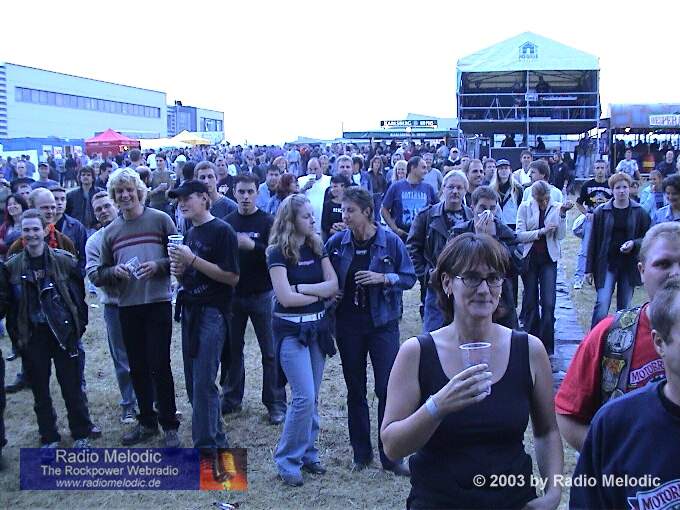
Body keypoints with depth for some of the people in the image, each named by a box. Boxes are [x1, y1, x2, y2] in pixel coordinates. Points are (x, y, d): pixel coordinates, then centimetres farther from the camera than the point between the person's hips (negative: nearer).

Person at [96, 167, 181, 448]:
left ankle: (169, 425, 11)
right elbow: (101, 272, 13)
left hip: (157, 302, -4)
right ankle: (147, 421, 27)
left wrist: (158, 265, -18)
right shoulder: (110, 231, 10)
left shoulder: (160, 219, -2)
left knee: (159, 365, -2)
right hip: (127, 306, 4)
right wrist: (114, 271, -8)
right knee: (137, 367, 12)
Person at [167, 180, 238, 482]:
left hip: (213, 312, -8)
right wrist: (178, 269, -2)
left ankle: (207, 448, 0)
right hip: (190, 310, 8)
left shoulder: (222, 231, -9)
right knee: (193, 382, 9)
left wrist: (193, 259, -19)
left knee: (203, 383, -9)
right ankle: (216, 442, 20)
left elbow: (232, 277, -16)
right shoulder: (189, 233, 15)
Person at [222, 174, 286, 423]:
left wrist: (252, 246, -25)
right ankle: (231, 398, 25)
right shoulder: (227, 222, 6)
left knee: (270, 351, 1)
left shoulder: (267, 222, -5)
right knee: (232, 348, 12)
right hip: (232, 294, 4)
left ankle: (275, 403, 10)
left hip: (261, 294, -3)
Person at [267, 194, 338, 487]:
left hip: (317, 326, 6)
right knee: (304, 397, -10)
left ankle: (307, 454, 23)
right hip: (291, 329, -5)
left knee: (312, 398, 10)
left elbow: (333, 285, -2)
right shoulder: (278, 253, -10)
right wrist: (319, 294, -6)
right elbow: (286, 297, -17)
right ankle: (287, 461, 4)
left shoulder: (316, 248, 7)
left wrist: (302, 288, -14)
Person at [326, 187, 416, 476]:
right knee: (355, 390, 11)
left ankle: (391, 457, 11)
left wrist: (383, 278, -18)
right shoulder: (336, 243, 0)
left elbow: (409, 278, -2)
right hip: (348, 324, 2)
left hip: (383, 323, -2)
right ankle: (361, 454, 24)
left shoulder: (391, 241, -7)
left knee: (388, 389, -2)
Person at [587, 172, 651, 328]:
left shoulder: (639, 213, 1)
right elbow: (593, 241, 2)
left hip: (630, 265, 2)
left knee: (624, 308, 9)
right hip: (607, 264, -1)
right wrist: (589, 269, 1)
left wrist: (634, 243, -15)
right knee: (602, 305, -12)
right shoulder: (602, 211, 0)